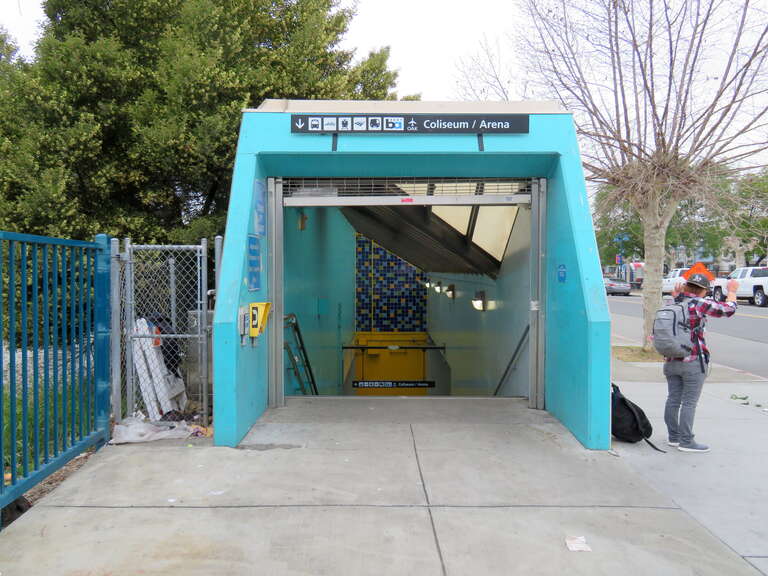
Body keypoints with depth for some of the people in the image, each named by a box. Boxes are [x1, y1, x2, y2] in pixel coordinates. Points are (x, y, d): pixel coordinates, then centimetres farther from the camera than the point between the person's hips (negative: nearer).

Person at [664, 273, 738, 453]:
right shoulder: (699, 303, -12)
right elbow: (728, 309, -3)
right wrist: (732, 291, 16)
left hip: (671, 361, 6)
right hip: (693, 363, -6)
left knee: (673, 400, 12)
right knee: (689, 402, 0)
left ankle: (673, 437, 22)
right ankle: (686, 442, 6)